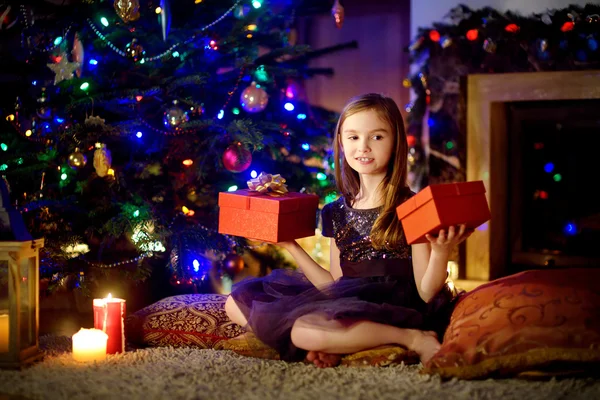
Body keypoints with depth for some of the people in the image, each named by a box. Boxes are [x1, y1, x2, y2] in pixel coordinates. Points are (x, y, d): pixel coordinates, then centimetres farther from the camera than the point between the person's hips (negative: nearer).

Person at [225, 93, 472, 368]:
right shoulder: (337, 212, 11)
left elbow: (426, 294, -8)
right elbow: (335, 287, 12)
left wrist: (440, 253, -27)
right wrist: (291, 247, 10)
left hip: (391, 314, -7)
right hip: (346, 309, 7)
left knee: (305, 329, -35)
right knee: (236, 302, 4)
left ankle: (414, 338, -15)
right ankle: (330, 345, -11)